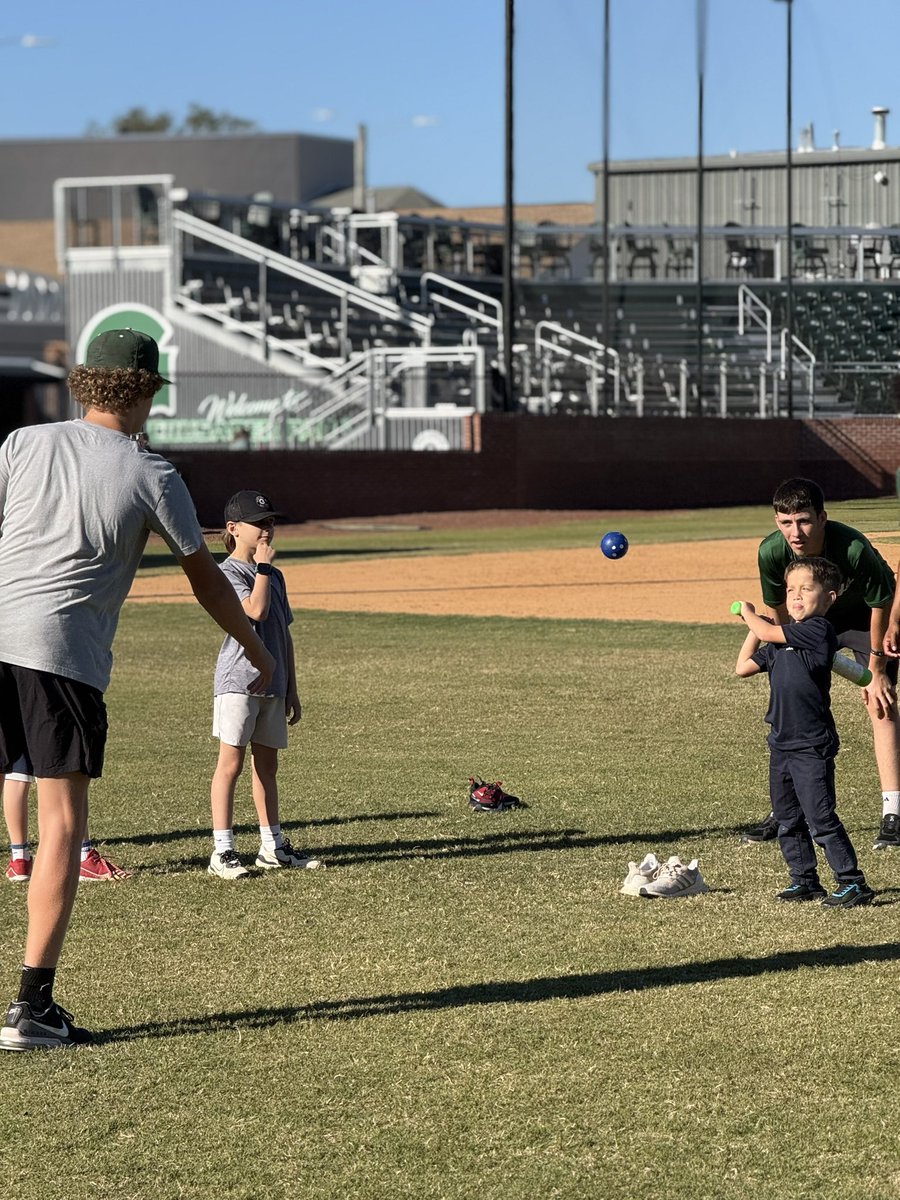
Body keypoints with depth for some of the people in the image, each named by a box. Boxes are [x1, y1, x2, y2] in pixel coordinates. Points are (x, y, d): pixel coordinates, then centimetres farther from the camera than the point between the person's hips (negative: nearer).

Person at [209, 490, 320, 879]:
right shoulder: (228, 572, -8)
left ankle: (273, 846, 20)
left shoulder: (275, 576, 17)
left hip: (271, 683, 8)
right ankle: (222, 850, -8)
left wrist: (291, 689, 19)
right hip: (238, 681, -7)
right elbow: (255, 611, -24)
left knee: (267, 764, 13)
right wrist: (263, 566, -13)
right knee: (231, 762, -8)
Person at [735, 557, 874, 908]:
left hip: (812, 746, -9)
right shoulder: (781, 642, 12)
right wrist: (754, 626, 13)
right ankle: (805, 880, 24)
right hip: (781, 744, 9)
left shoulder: (819, 630, -13)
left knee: (820, 818, -9)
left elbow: (768, 632, -13)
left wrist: (749, 613, 6)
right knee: (788, 819, 14)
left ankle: (852, 882, -4)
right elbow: (743, 667, 18)